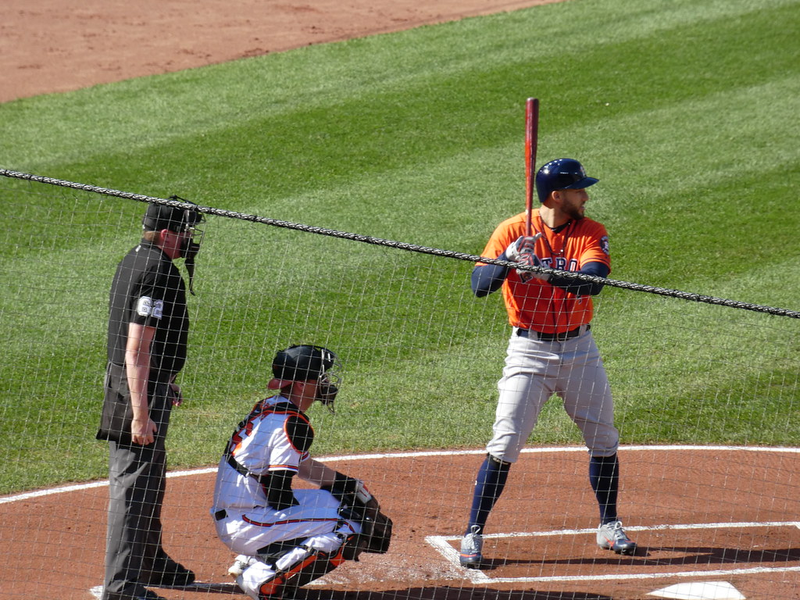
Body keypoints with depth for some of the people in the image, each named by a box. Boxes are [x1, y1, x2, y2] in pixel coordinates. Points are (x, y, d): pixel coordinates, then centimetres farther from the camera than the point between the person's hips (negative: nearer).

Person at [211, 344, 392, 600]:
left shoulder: (269, 407, 12)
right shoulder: (291, 423, -17)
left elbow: (302, 465, 24)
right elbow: (278, 497, -18)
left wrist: (350, 485, 18)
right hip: (246, 526, -10)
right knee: (351, 529, -14)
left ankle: (249, 562, 16)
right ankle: (265, 579, -13)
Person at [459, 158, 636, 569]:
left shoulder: (591, 234, -3)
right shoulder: (513, 231, -8)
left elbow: (593, 280, -22)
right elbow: (480, 286, -15)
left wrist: (545, 271, -36)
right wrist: (509, 259, -32)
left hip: (579, 348, 3)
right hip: (529, 349, -3)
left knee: (604, 439, 11)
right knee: (504, 445, -9)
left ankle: (609, 527, 27)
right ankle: (473, 535, -3)